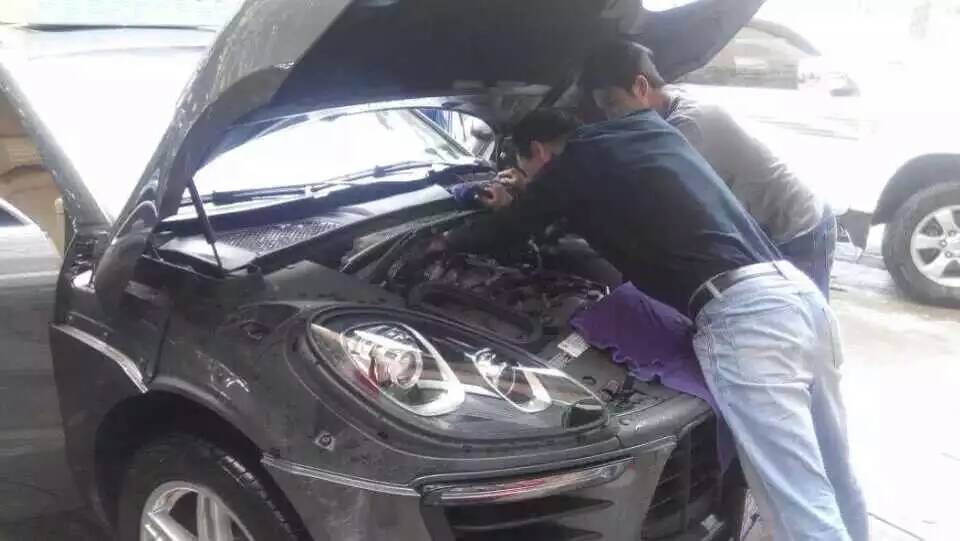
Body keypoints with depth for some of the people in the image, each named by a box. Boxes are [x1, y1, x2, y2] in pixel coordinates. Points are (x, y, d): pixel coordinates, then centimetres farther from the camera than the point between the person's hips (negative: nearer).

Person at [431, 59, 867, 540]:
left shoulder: (579, 158, 5)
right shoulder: (658, 133, 27)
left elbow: (510, 228, 19)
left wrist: (447, 242, 38)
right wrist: (530, 190, 55)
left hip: (744, 317, -9)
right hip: (798, 292, 9)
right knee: (835, 486, 20)